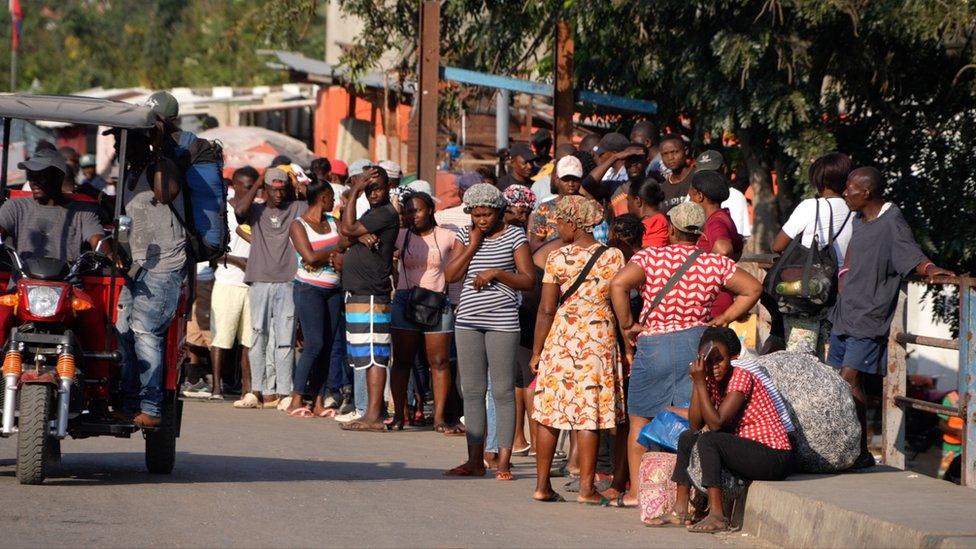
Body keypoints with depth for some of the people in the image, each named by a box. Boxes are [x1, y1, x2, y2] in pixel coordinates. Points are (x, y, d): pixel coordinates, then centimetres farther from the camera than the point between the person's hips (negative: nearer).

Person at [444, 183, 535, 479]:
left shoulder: (515, 236, 0)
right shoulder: (466, 235, 12)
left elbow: (528, 280, -3)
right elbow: (451, 275, 3)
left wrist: (497, 272, -15)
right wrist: (473, 245, -4)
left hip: (502, 321, -5)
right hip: (469, 320, 5)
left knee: (503, 391, -5)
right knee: (472, 391, 7)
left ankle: (504, 461, -4)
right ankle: (475, 460, 12)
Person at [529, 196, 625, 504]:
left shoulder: (557, 259, -4)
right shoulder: (613, 257, -1)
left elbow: (547, 310, -4)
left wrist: (537, 351, 3)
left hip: (560, 337, 0)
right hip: (599, 337, 0)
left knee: (550, 411, 8)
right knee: (589, 414, 1)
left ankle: (542, 485, 11)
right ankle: (586, 488, -1)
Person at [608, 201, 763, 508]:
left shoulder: (650, 258, -6)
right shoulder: (715, 263, 1)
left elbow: (618, 284, -20)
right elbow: (753, 289, 2)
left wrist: (627, 327, -10)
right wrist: (723, 320, 6)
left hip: (652, 345, -2)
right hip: (696, 342, 2)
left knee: (639, 419, 10)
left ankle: (635, 491, 10)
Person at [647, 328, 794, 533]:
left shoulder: (741, 377, -18)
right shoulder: (712, 381, 6)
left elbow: (716, 423, -25)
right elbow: (695, 425, -1)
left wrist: (700, 382, -23)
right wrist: (697, 382, -8)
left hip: (775, 457, -9)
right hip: (748, 449, 9)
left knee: (708, 441, -25)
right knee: (687, 438, 8)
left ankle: (717, 516, -26)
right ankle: (680, 510, 6)